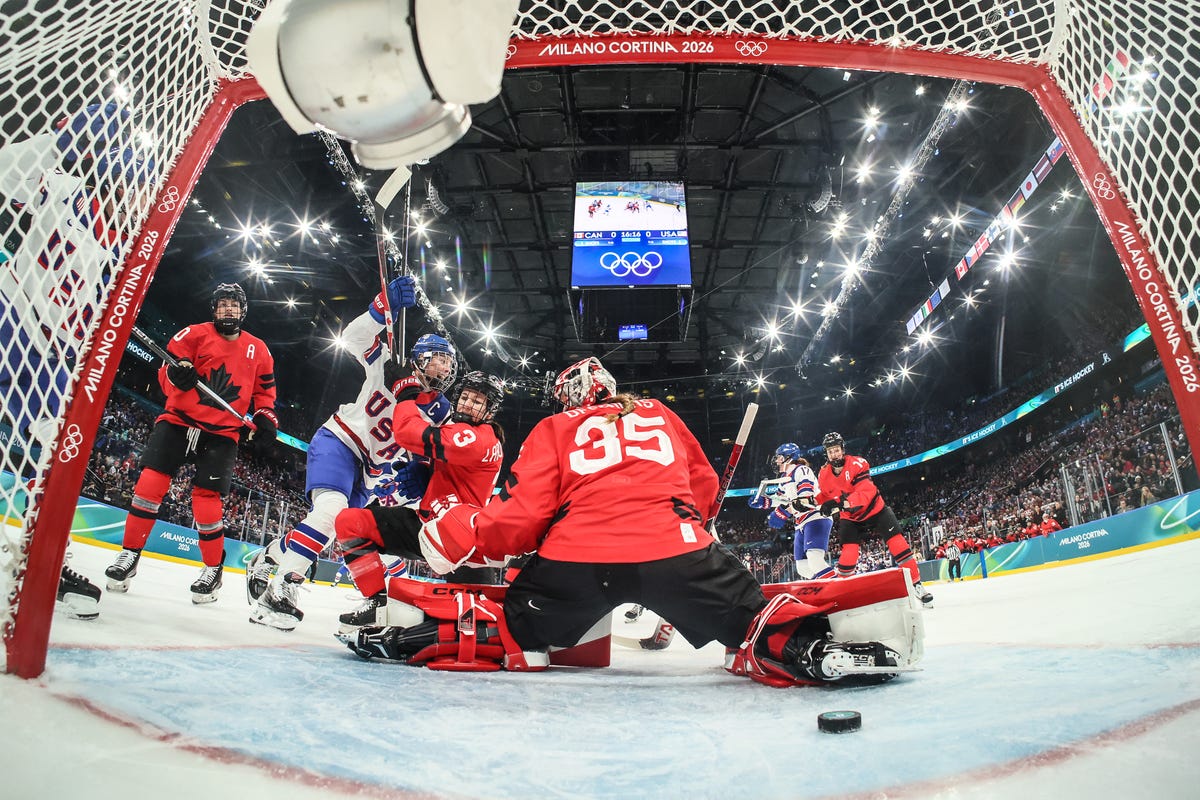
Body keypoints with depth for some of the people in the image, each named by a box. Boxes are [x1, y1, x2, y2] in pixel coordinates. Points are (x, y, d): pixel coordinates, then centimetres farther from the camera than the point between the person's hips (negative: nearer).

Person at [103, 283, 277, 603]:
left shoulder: (258, 350, 10)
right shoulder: (194, 334, 3)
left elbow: (264, 391, 18)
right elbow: (166, 372, 0)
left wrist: (266, 421, 4)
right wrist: (176, 374, -23)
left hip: (221, 434, 0)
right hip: (179, 420, 1)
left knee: (207, 499, -5)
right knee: (150, 481, -9)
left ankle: (213, 569, 10)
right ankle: (129, 554, 8)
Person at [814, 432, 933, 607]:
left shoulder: (857, 464, -23)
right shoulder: (824, 475, -8)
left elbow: (866, 493, -32)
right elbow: (824, 497, 3)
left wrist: (843, 502, -46)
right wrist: (825, 506, -21)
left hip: (875, 510, -2)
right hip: (850, 517, 2)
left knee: (898, 543, -8)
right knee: (849, 553, -11)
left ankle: (916, 585, 5)